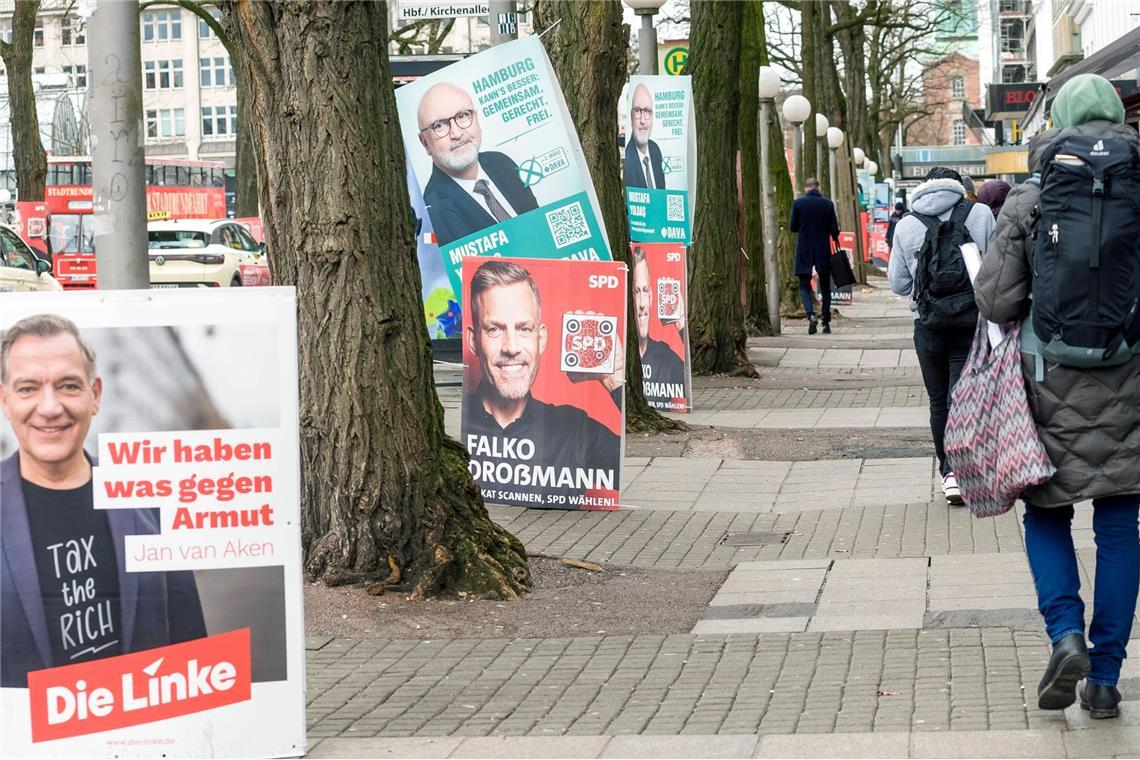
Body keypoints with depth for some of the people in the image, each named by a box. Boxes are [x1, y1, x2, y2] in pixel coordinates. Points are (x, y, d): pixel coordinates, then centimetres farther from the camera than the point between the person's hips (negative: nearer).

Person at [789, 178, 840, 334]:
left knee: (804, 285, 8)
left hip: (804, 251, -1)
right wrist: (835, 238, 18)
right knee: (825, 287, 12)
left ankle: (811, 315, -16)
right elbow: (834, 229, -3)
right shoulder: (828, 204, -3)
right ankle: (826, 322, 11)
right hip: (823, 251, 1)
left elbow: (793, 227, -2)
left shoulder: (798, 203, -5)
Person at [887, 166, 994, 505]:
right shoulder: (980, 214, -1)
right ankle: (958, 470, -16)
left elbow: (898, 282, 4)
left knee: (939, 401, 13)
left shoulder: (906, 225, 2)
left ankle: (949, 471, 15)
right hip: (972, 322, -1)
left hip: (928, 325, 2)